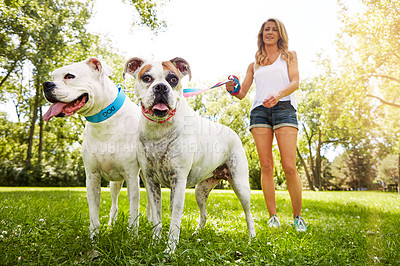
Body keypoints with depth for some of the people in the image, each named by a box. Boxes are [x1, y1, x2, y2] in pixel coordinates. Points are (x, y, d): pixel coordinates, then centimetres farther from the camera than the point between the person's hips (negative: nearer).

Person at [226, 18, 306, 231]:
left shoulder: (289, 56, 20)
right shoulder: (255, 64, 24)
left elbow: (295, 82, 2)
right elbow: (241, 94, 18)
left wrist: (278, 95, -19)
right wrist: (232, 89, -7)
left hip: (284, 108, -2)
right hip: (259, 111, 2)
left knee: (289, 167, -12)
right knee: (266, 166, -5)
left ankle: (298, 216, 2)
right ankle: (273, 216, 2)